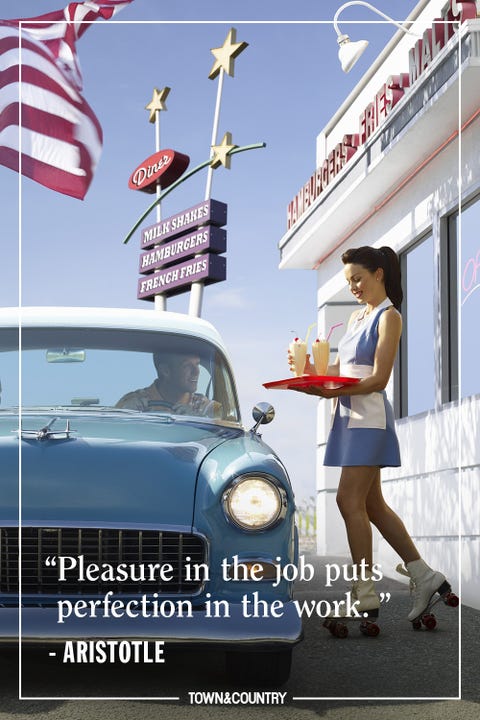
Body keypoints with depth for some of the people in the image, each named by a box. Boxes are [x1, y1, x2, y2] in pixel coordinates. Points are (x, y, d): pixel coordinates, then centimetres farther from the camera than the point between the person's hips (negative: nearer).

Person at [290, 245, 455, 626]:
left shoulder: (389, 316, -6)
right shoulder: (357, 316, 19)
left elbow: (378, 379, -13)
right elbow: (338, 369, 16)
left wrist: (331, 391, -21)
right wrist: (309, 367, -3)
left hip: (369, 416, -9)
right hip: (350, 415, 9)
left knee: (350, 501, -10)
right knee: (371, 505, 10)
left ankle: (366, 595, -5)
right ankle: (424, 576, 16)